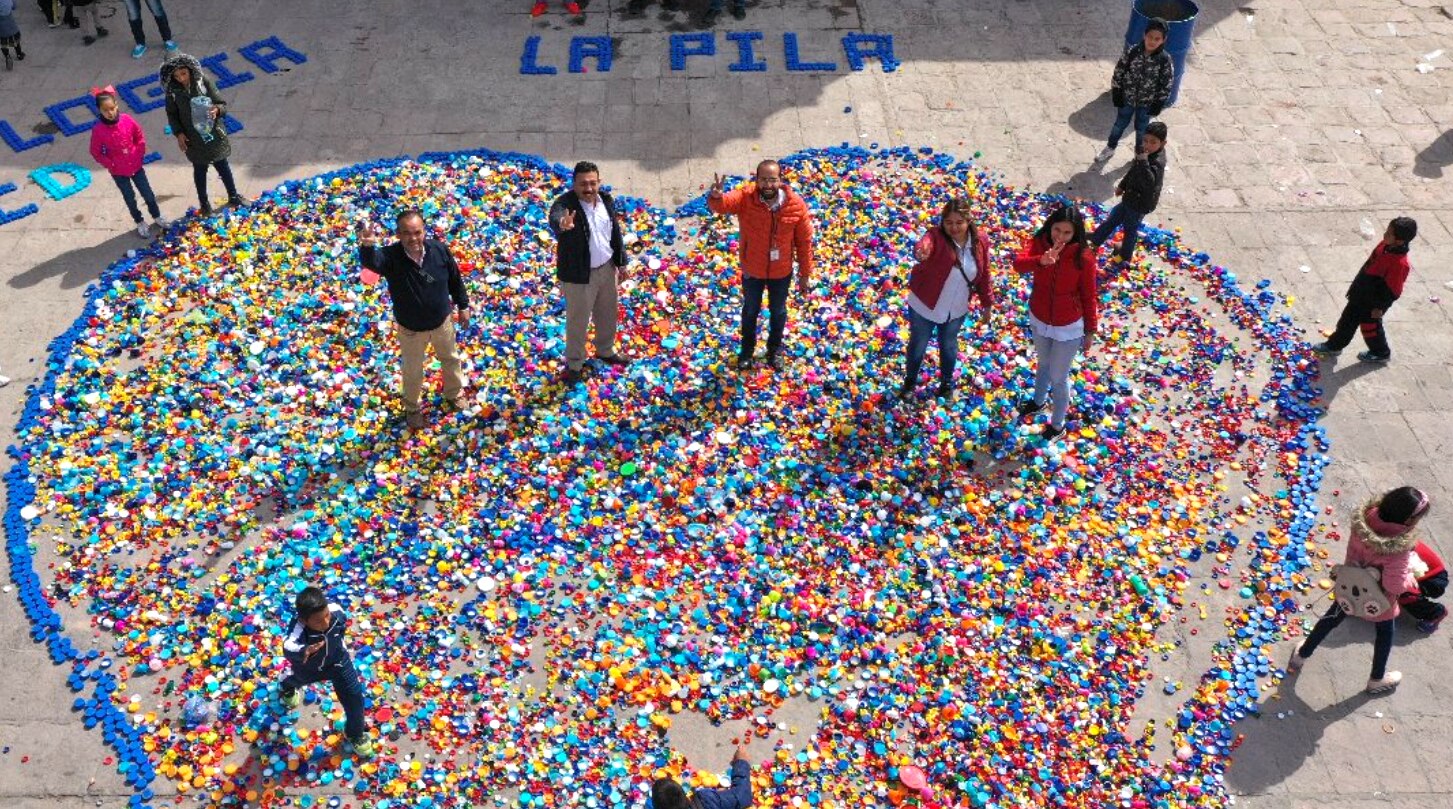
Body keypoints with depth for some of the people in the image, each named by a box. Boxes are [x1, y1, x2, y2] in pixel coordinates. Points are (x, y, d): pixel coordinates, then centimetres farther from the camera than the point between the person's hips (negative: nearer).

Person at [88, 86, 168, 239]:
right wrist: (111, 165, -12)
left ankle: (157, 217, 38)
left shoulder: (127, 120, -15)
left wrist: (139, 155, -2)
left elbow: (140, 137, 1)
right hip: (118, 172, -2)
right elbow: (96, 153, -9)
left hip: (136, 166, 2)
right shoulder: (98, 130, -20)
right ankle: (140, 223, 34)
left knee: (148, 194, 15)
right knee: (130, 198, 15)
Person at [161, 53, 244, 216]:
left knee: (222, 165, 17)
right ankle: (204, 203, 31)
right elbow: (172, 115, 1)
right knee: (199, 169, 15)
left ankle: (233, 196, 36)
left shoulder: (204, 82, -14)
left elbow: (222, 103, -8)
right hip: (193, 138, 0)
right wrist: (179, 133, -10)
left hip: (213, 133, 0)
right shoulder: (173, 91, -12)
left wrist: (217, 109, -30)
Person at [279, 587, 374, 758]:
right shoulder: (298, 628, -47)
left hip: (337, 661, 1)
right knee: (298, 679, 34)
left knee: (354, 696, 5)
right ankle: (287, 687, 75)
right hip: (308, 667, -1)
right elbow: (289, 647, -70)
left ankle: (356, 733, 35)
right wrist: (302, 652, -91)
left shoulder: (337, 612, -35)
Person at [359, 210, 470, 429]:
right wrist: (367, 246, -77)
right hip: (410, 328, -2)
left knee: (451, 359, 28)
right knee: (412, 370, 21)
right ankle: (412, 408, 49)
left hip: (441, 321, 2)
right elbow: (370, 261, -54)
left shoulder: (439, 249, -21)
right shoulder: (390, 256, -30)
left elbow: (455, 279, -4)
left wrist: (463, 305, 6)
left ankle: (454, 393, 58)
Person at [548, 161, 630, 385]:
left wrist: (621, 262, 13)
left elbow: (616, 232, 9)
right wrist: (562, 224, -72)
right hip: (578, 274, -6)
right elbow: (555, 217, -48)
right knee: (578, 321, 7)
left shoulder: (607, 200, -3)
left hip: (606, 268, 6)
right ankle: (574, 364, 27)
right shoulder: (565, 204, -23)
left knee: (608, 313, 23)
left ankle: (605, 351, 47)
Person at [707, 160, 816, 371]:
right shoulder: (745, 198, -25)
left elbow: (804, 241, -10)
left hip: (782, 272, 0)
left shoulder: (796, 205, -21)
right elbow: (720, 205, -42)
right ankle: (747, 348, 50)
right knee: (750, 310, 24)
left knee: (778, 311, 24)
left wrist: (805, 274, -3)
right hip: (752, 270, 0)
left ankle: (775, 349, 50)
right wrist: (715, 195, -67)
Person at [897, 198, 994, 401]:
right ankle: (910, 381, 45)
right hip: (925, 306, -3)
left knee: (949, 346, 24)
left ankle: (947, 384, 48)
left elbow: (984, 275, -1)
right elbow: (925, 244, -50)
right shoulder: (937, 236, -26)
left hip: (956, 309, 3)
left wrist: (987, 305, 4)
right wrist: (921, 251, -75)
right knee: (918, 345, 19)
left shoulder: (980, 242, -13)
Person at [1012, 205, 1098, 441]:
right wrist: (1041, 261, -55)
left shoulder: (1083, 256, -24)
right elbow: (1018, 263, -35)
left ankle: (1057, 424, 34)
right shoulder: (1039, 243, -17)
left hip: (1068, 327, -4)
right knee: (1043, 364, 30)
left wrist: (1090, 331, -6)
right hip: (1039, 320, 4)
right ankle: (1038, 401, 57)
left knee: (1058, 378, 11)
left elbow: (1088, 296, -13)